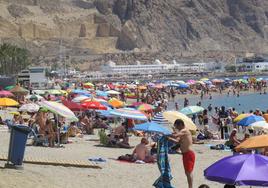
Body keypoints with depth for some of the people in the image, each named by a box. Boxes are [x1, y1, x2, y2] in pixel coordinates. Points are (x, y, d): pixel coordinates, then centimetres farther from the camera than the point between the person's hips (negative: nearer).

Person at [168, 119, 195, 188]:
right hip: (186, 154, 11)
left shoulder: (184, 131, -14)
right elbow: (178, 141, 24)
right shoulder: (184, 131, 18)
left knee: (188, 172, -9)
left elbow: (175, 136, -29)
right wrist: (170, 138, 14)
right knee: (188, 172, 16)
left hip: (188, 154, -11)